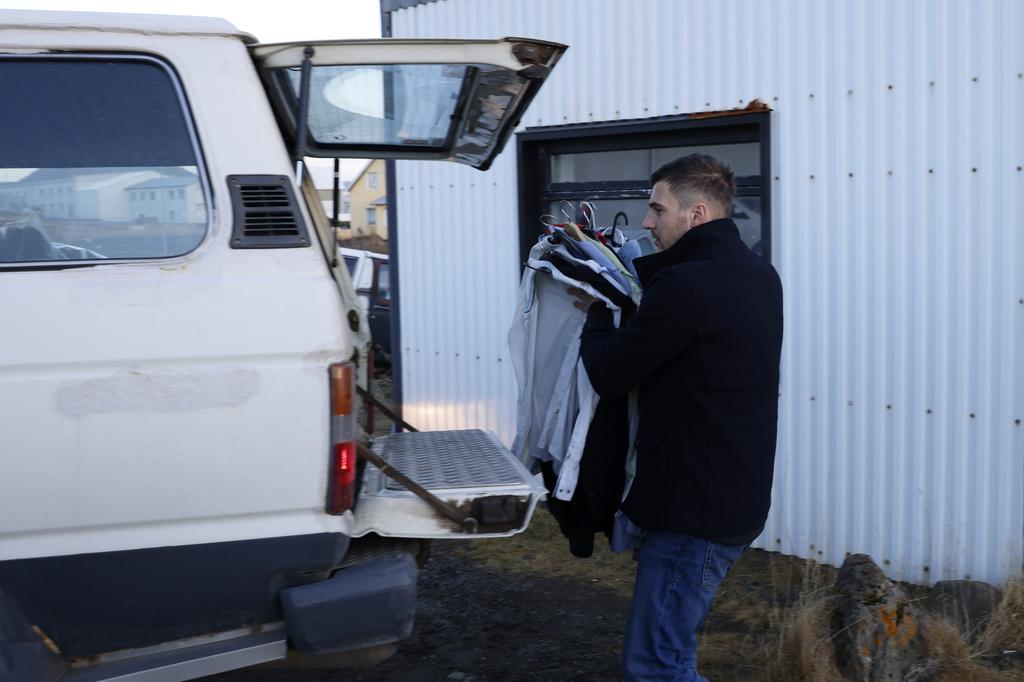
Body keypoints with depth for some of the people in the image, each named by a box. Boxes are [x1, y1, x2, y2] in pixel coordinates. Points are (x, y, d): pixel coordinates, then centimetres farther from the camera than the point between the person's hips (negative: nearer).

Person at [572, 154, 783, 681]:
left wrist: (596, 310, 4)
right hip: (739, 497, 10)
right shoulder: (758, 274, 9)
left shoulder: (684, 287, -22)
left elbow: (608, 375, -13)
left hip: (696, 509, -10)